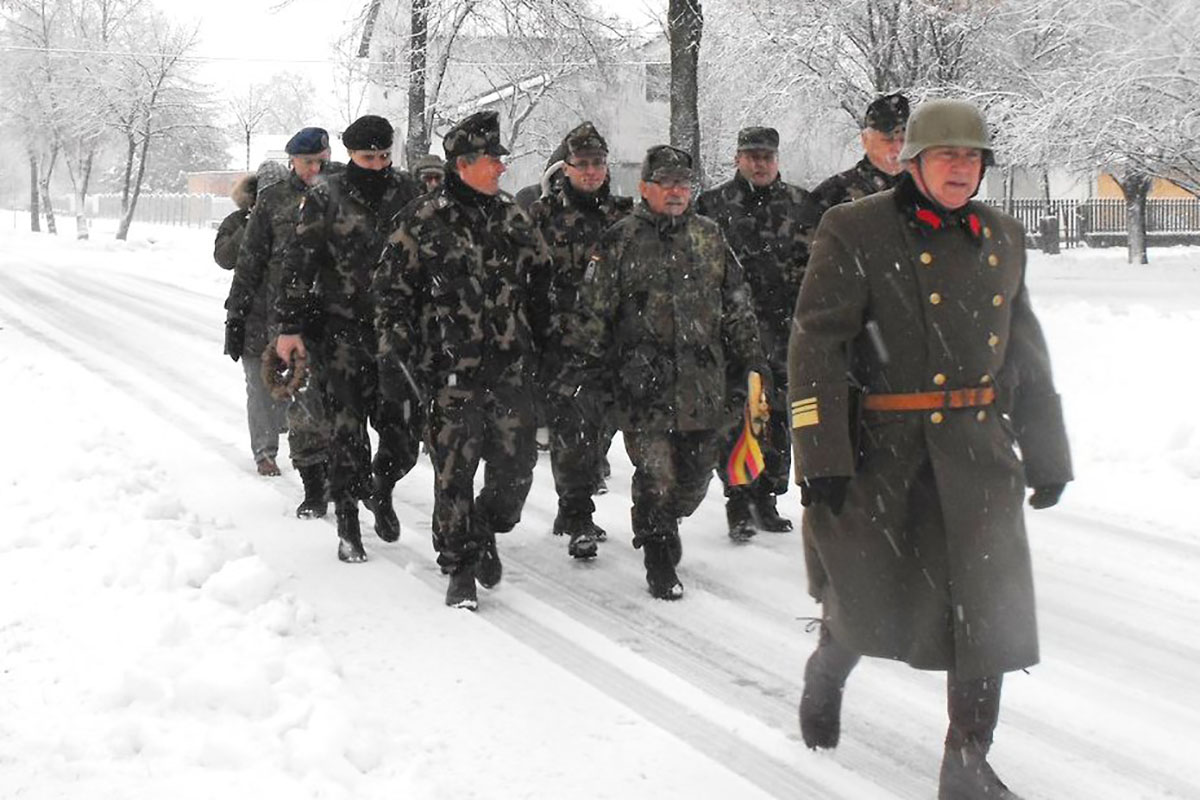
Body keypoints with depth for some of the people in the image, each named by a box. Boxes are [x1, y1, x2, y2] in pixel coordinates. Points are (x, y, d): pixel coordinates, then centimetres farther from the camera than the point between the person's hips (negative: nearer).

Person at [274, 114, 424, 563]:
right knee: (347, 430, -3)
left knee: (405, 433, 1)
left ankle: (381, 487, 31)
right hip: (344, 329, -2)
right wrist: (291, 327, -7)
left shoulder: (408, 194, 6)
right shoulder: (325, 199, -1)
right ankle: (348, 526, 9)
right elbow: (298, 264, -2)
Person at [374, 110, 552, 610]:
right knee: (454, 472, -1)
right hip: (451, 371, -4)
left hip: (511, 368, 4)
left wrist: (541, 343, 22)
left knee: (516, 466, 3)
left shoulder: (512, 217, 11)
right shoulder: (425, 221, -5)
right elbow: (392, 290, -3)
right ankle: (459, 567, 14)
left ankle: (486, 532, 30)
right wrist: (394, 354, -7)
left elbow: (539, 283, 21)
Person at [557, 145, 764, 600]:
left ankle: (663, 525, 37)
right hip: (644, 380, -4)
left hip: (704, 382, 4)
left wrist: (751, 365, 13)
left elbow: (737, 310, 16)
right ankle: (659, 564, 10)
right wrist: (582, 370, -4)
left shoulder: (710, 238, 12)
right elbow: (593, 312, 1)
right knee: (655, 472, -5)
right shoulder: (620, 243, 1)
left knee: (696, 470, 8)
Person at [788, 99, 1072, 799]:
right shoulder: (855, 233, -6)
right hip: (884, 451, -4)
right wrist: (821, 456, -17)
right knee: (867, 602, 8)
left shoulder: (1003, 237, 11)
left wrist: (1046, 453, 17)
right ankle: (828, 671, 43)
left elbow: (1027, 355, 18)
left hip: (979, 454, 4)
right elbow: (816, 346, -11)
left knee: (987, 611, -1)